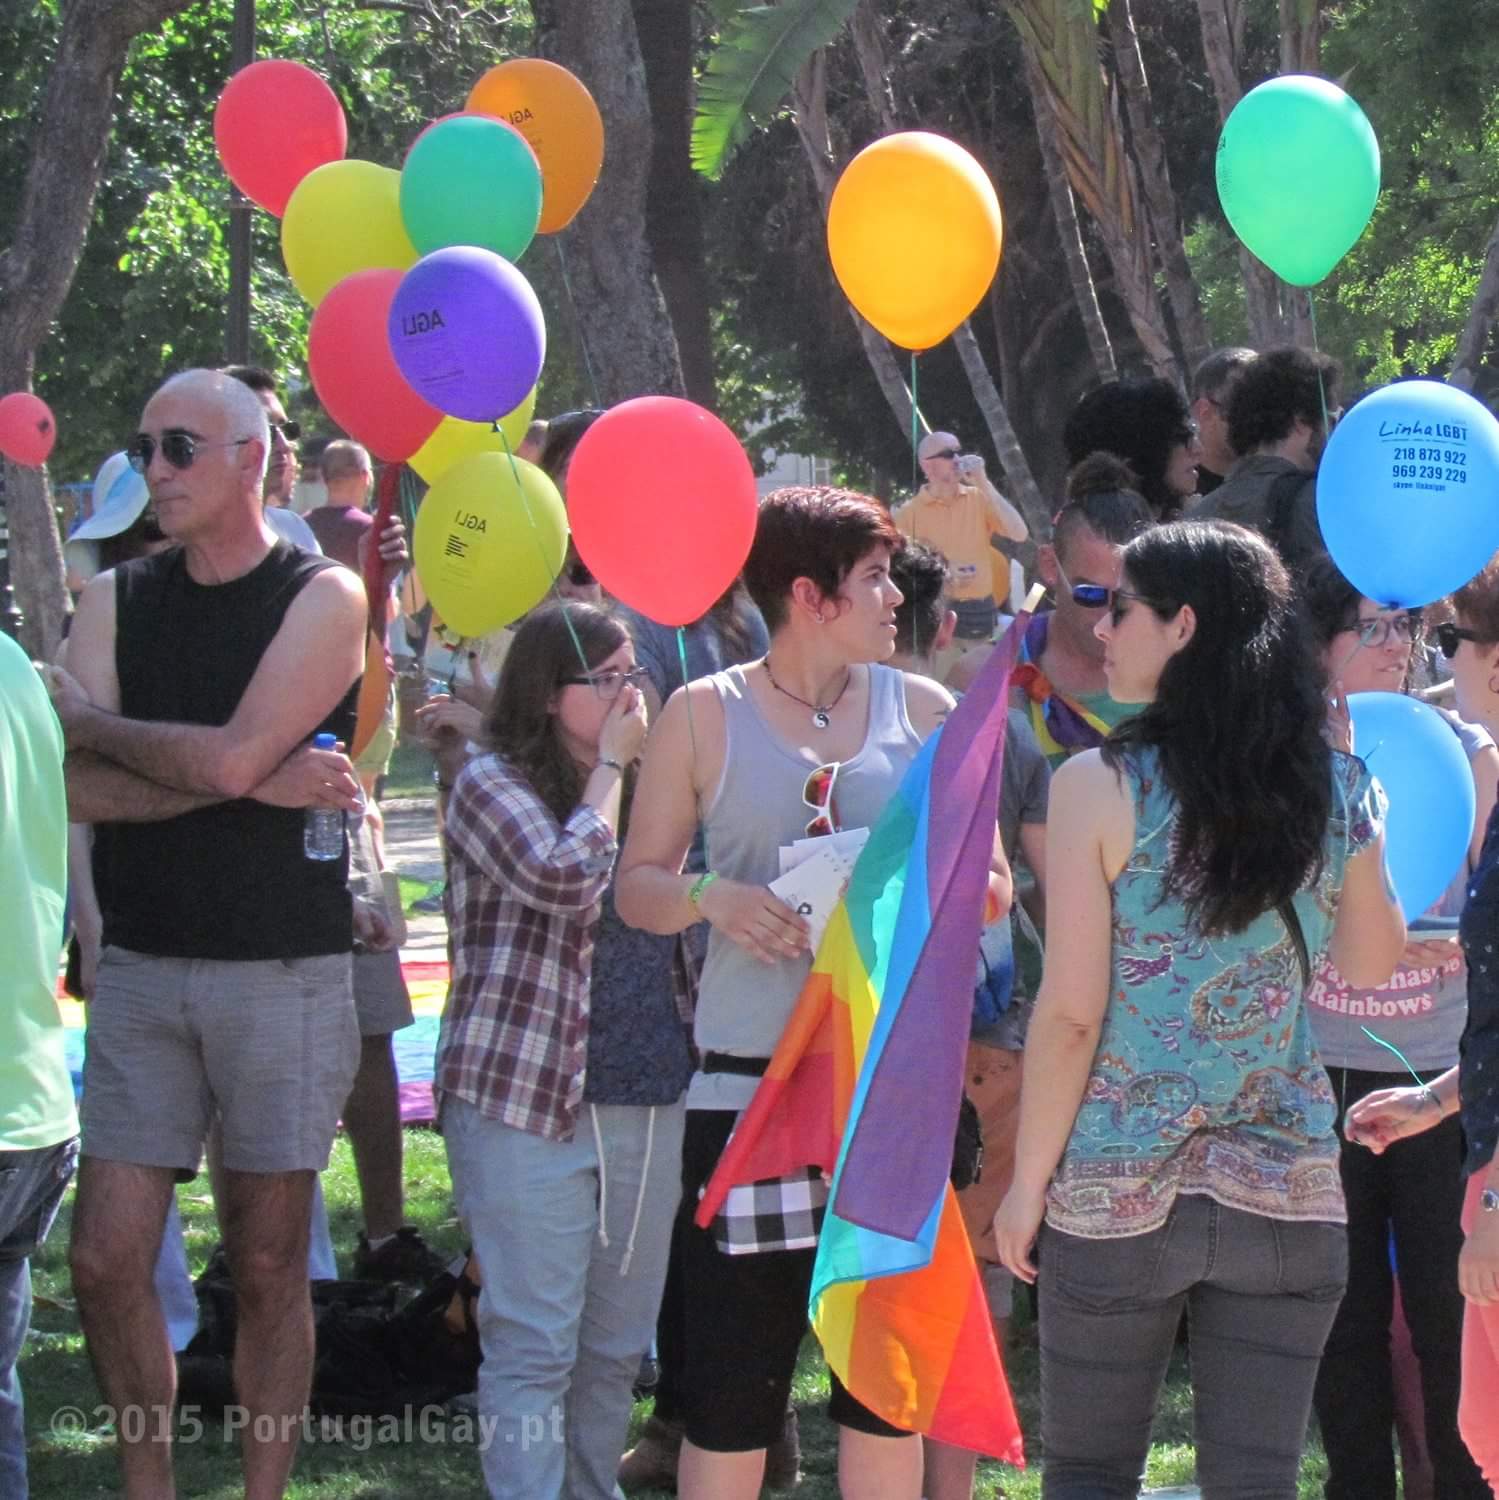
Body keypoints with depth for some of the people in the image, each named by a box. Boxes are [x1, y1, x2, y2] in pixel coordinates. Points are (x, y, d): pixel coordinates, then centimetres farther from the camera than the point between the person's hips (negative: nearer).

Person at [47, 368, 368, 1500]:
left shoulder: (323, 599, -3)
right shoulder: (116, 600, 8)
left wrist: (84, 717, -4)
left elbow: (236, 754, -18)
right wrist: (256, 780, -16)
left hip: (283, 972, -3)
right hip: (141, 970, 3)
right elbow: (76, 791, -7)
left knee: (268, 1270, 4)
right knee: (107, 1262, -1)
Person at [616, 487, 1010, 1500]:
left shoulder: (924, 712, 9)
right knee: (730, 1391, -3)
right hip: (750, 1079, -2)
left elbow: (993, 884, 10)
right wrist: (711, 897, -14)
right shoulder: (704, 717, 5)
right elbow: (638, 883, 7)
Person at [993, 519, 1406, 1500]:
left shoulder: (1102, 788, -10)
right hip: (1288, 1191, 3)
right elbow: (1372, 962, 17)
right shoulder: (1340, 792, 1)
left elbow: (1071, 1013, -11)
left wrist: (1027, 1184, -1)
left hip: (1119, 1193, -3)